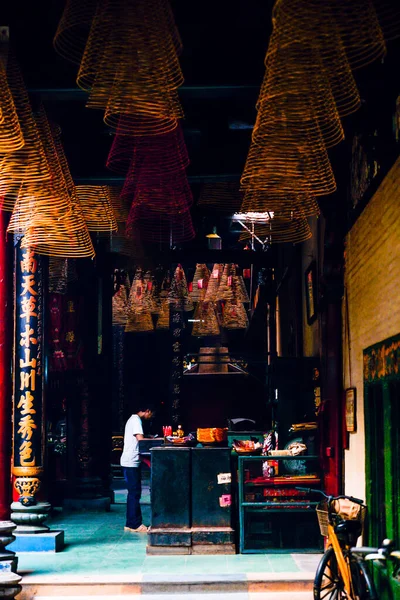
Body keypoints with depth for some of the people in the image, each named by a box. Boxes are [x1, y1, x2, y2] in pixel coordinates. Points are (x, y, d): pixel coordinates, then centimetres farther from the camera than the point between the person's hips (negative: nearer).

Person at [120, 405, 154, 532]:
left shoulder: (133, 419, 18)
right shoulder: (136, 420, -13)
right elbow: (140, 439, -21)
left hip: (130, 462, 11)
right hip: (131, 462, -11)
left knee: (133, 493, 13)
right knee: (134, 493, -7)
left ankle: (131, 524, 16)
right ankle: (135, 524, -3)